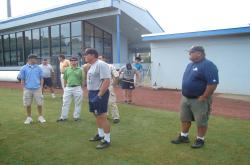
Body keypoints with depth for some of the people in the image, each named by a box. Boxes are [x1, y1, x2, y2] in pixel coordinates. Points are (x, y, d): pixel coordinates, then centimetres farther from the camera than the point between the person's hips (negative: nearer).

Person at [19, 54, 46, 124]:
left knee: (39, 103, 3)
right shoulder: (24, 68, 1)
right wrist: (24, 88, -2)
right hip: (27, 89, 0)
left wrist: (41, 87, 0)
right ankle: (29, 118, 22)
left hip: (37, 89, 1)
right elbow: (22, 80, 4)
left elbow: (41, 78, 7)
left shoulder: (38, 68, 4)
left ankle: (40, 117, 17)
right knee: (28, 104, 7)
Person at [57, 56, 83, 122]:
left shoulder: (80, 70, 2)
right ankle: (63, 117, 15)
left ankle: (76, 116, 20)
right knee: (65, 103, 5)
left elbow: (82, 80, 3)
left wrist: (82, 89, 0)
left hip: (77, 88, -2)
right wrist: (64, 87, 11)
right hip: (68, 88, 2)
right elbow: (65, 79, 13)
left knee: (78, 103, 6)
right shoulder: (67, 69, 9)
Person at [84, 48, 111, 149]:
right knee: (97, 115, 19)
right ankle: (100, 135, 35)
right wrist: (90, 93, 18)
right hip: (92, 93, 10)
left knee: (102, 117, -5)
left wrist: (99, 95, -26)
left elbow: (107, 81, -24)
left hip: (99, 93, -10)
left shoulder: (101, 64, -17)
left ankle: (107, 140, 7)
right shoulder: (92, 66, 14)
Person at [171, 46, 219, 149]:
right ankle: (183, 136, 31)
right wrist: (184, 93, 14)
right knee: (185, 119, 16)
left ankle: (200, 140, 23)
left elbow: (213, 83, -24)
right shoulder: (190, 65, 11)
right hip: (185, 98, 9)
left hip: (199, 100, -8)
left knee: (201, 122, 7)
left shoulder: (208, 65, -17)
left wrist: (203, 97, -20)